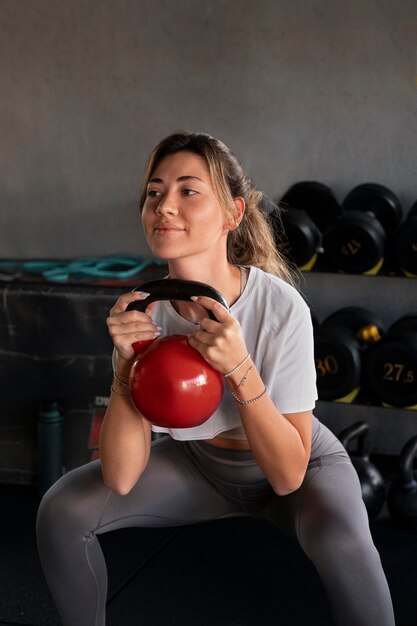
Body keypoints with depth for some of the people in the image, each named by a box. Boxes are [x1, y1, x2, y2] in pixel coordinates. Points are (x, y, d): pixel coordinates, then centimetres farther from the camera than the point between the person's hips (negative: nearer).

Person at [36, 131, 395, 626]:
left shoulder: (280, 306, -29)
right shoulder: (143, 311, -19)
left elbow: (287, 475, -27)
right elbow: (120, 479, -20)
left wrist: (239, 369, -40)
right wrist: (127, 362, -32)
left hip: (303, 464, -3)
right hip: (199, 464, 4)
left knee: (340, 542, -36)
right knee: (62, 510, -13)